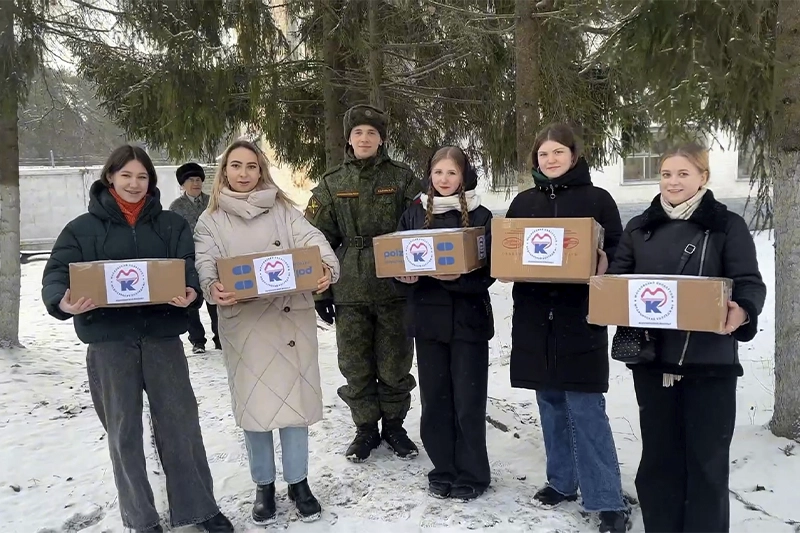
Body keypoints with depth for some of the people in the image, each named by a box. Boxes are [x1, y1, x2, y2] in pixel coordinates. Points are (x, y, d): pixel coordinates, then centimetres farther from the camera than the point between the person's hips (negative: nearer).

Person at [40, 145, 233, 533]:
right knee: (123, 431, 9)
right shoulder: (84, 228, 6)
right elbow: (57, 272, -2)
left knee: (180, 421, 5)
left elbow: (188, 268, -2)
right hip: (109, 339, 0)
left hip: (162, 334, 0)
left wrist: (191, 293, -25)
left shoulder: (171, 224, 9)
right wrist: (62, 301, -25)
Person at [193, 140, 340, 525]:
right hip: (243, 322, 0)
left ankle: (298, 482, 23)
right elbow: (205, 264, -7)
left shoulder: (283, 210, 8)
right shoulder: (211, 220, 7)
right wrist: (213, 288, -30)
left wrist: (328, 268, -29)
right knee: (254, 403, 6)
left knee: (295, 396, 7)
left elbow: (313, 240, -7)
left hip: (293, 317, 1)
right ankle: (264, 486, 24)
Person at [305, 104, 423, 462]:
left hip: (394, 288, -1)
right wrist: (320, 289, 2)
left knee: (395, 363, 9)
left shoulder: (402, 178, 2)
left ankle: (394, 425, 27)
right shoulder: (332, 184, 6)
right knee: (355, 365, 9)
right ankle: (366, 427, 26)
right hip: (349, 292, 1)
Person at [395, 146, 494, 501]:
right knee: (434, 397, 10)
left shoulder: (480, 216, -2)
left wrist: (457, 277, -24)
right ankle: (443, 469, 26)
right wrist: (404, 275, -14)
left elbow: (488, 271, -8)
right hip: (427, 317, 3)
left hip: (468, 318, -3)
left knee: (468, 400, 3)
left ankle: (471, 474, 20)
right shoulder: (413, 214, 7)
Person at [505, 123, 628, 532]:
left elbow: (618, 250, 1)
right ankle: (562, 481, 28)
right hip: (534, 316, 4)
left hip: (580, 318, -4)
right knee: (550, 403, 13)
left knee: (585, 408, -5)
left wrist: (603, 263, -19)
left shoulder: (596, 198, 1)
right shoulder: (523, 202, 11)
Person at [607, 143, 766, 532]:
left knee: (707, 457, 6)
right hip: (652, 357, 3)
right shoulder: (639, 228, 9)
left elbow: (750, 283, -6)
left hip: (709, 360, -3)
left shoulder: (727, 225, 0)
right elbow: (616, 280, 10)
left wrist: (743, 311, -27)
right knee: (658, 453, 13)